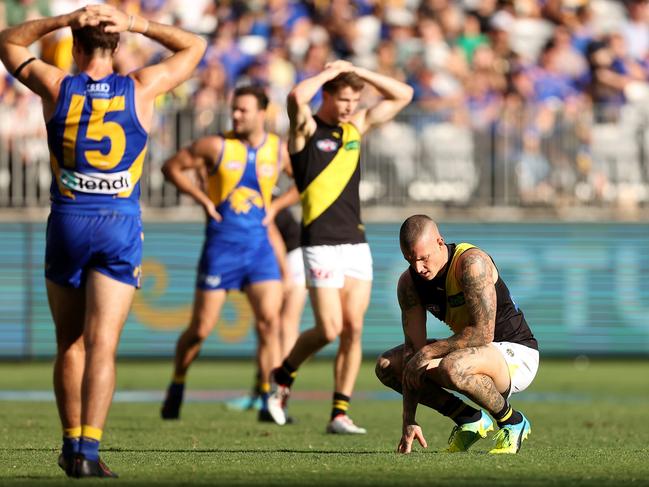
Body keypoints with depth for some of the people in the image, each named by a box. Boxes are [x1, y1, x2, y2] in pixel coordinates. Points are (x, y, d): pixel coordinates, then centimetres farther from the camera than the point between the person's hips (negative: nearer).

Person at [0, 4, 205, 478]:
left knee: (69, 345, 14)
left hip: (67, 224, 1)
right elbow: (195, 46, 15)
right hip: (120, 227, -1)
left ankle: (72, 443, 19)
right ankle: (88, 451, -15)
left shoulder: (56, 87, -1)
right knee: (101, 346, -6)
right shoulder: (141, 88, -1)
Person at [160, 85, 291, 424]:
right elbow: (171, 167, 3)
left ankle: (268, 402, -7)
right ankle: (176, 390, 24)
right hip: (221, 246, -2)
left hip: (259, 244, 2)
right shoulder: (217, 147, -5)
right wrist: (202, 199, -6)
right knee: (201, 328, 2)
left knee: (270, 322, -10)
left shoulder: (280, 151, 2)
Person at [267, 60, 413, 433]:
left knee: (354, 329, -1)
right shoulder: (307, 129, -4)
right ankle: (283, 377, 16)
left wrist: (359, 72, 6)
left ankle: (340, 413, 3)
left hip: (356, 244, 6)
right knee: (330, 329, -10)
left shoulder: (356, 126, 13)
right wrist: (332, 71, -12)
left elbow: (403, 95, 18)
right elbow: (297, 97, -27)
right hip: (321, 245, -6)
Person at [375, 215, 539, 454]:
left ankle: (512, 422, -11)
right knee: (387, 366, -1)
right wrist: (408, 422, -14)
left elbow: (483, 332, -31)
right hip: (472, 351, 8)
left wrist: (430, 351, -26)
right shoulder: (409, 283, -5)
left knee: (451, 368, -38)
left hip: (516, 354, -8)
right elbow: (414, 347, -7)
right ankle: (469, 420, 6)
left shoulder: (472, 263, -25)